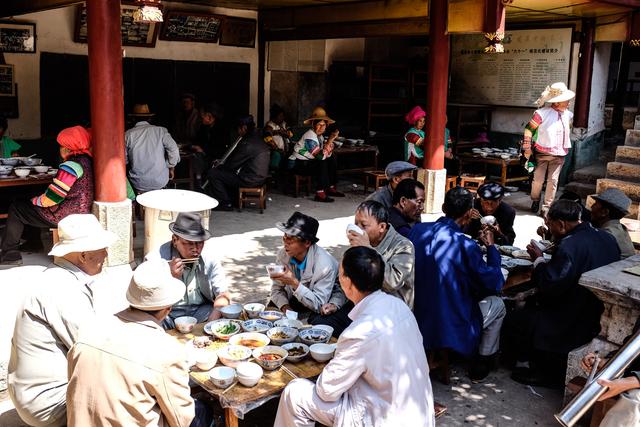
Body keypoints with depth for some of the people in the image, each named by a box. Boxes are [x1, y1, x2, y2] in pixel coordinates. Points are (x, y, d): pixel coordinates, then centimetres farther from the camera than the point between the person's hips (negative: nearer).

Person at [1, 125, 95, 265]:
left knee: (16, 208, 8)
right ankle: (34, 242, 35)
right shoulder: (87, 159, 6)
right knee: (31, 203, 29)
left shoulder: (72, 165, -23)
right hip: (81, 211, 9)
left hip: (66, 215, -9)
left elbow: (50, 199, -22)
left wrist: (34, 201, -2)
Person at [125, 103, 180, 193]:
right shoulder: (161, 130, -2)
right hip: (160, 182, 0)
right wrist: (171, 168, 2)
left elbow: (124, 160, 2)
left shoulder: (128, 134, -2)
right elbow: (174, 150, -13)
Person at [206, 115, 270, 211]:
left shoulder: (247, 143, -20)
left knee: (213, 173, -6)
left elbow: (233, 164, -13)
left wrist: (219, 167, 6)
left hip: (250, 180, -10)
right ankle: (233, 198, 27)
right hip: (260, 177, 10)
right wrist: (221, 165, 17)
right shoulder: (258, 139, 11)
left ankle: (226, 204, 2)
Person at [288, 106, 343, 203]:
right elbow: (321, 156, -31)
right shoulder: (310, 137, -24)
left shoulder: (319, 135, 4)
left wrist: (330, 140, -12)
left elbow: (327, 154, 0)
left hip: (307, 162, 10)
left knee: (332, 159, 8)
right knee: (322, 164, -29)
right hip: (297, 164, -10)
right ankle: (320, 193, -28)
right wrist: (329, 140, -31)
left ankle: (331, 188, 9)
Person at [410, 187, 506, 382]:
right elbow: (494, 283, -9)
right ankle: (482, 364, 34)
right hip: (450, 327, -6)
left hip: (415, 320, 6)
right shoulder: (465, 246, -24)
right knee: (497, 305, 21)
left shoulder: (417, 230, -9)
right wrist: (490, 246, 4)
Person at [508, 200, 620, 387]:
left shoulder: (569, 246, -27)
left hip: (576, 326, -10)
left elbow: (550, 286, -25)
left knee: (514, 320, 0)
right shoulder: (607, 238, 2)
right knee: (532, 303, 23)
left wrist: (538, 260, -10)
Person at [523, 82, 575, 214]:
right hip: (542, 153, -4)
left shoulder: (568, 115, 6)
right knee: (538, 179, 2)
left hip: (559, 155, 4)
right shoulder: (542, 113, -11)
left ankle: (547, 206, 12)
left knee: (553, 181, 2)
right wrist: (527, 148, -9)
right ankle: (535, 201, 28)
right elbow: (529, 129, -7)